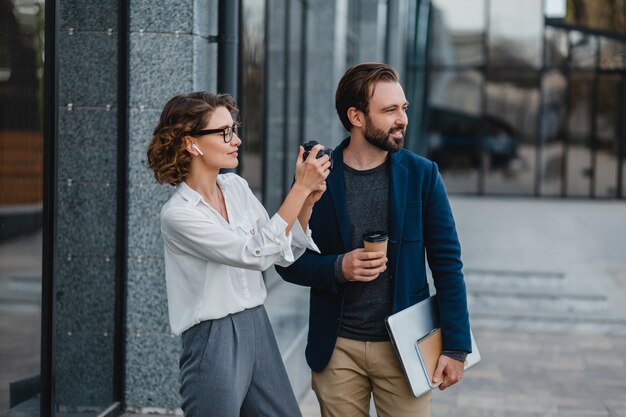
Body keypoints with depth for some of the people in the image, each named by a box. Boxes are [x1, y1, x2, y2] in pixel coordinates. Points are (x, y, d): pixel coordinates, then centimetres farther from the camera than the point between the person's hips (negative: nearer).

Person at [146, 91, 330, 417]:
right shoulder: (178, 215, -17)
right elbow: (257, 254, -22)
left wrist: (308, 201, -5)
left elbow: (283, 254, 10)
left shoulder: (237, 187, 5)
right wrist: (300, 187, -21)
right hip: (214, 341, -7)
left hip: (258, 329, 7)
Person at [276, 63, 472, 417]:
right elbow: (289, 263, 3)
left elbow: (447, 264, -1)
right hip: (337, 348, 0)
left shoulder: (422, 175, -2)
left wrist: (456, 347, -5)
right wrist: (337, 268, -17)